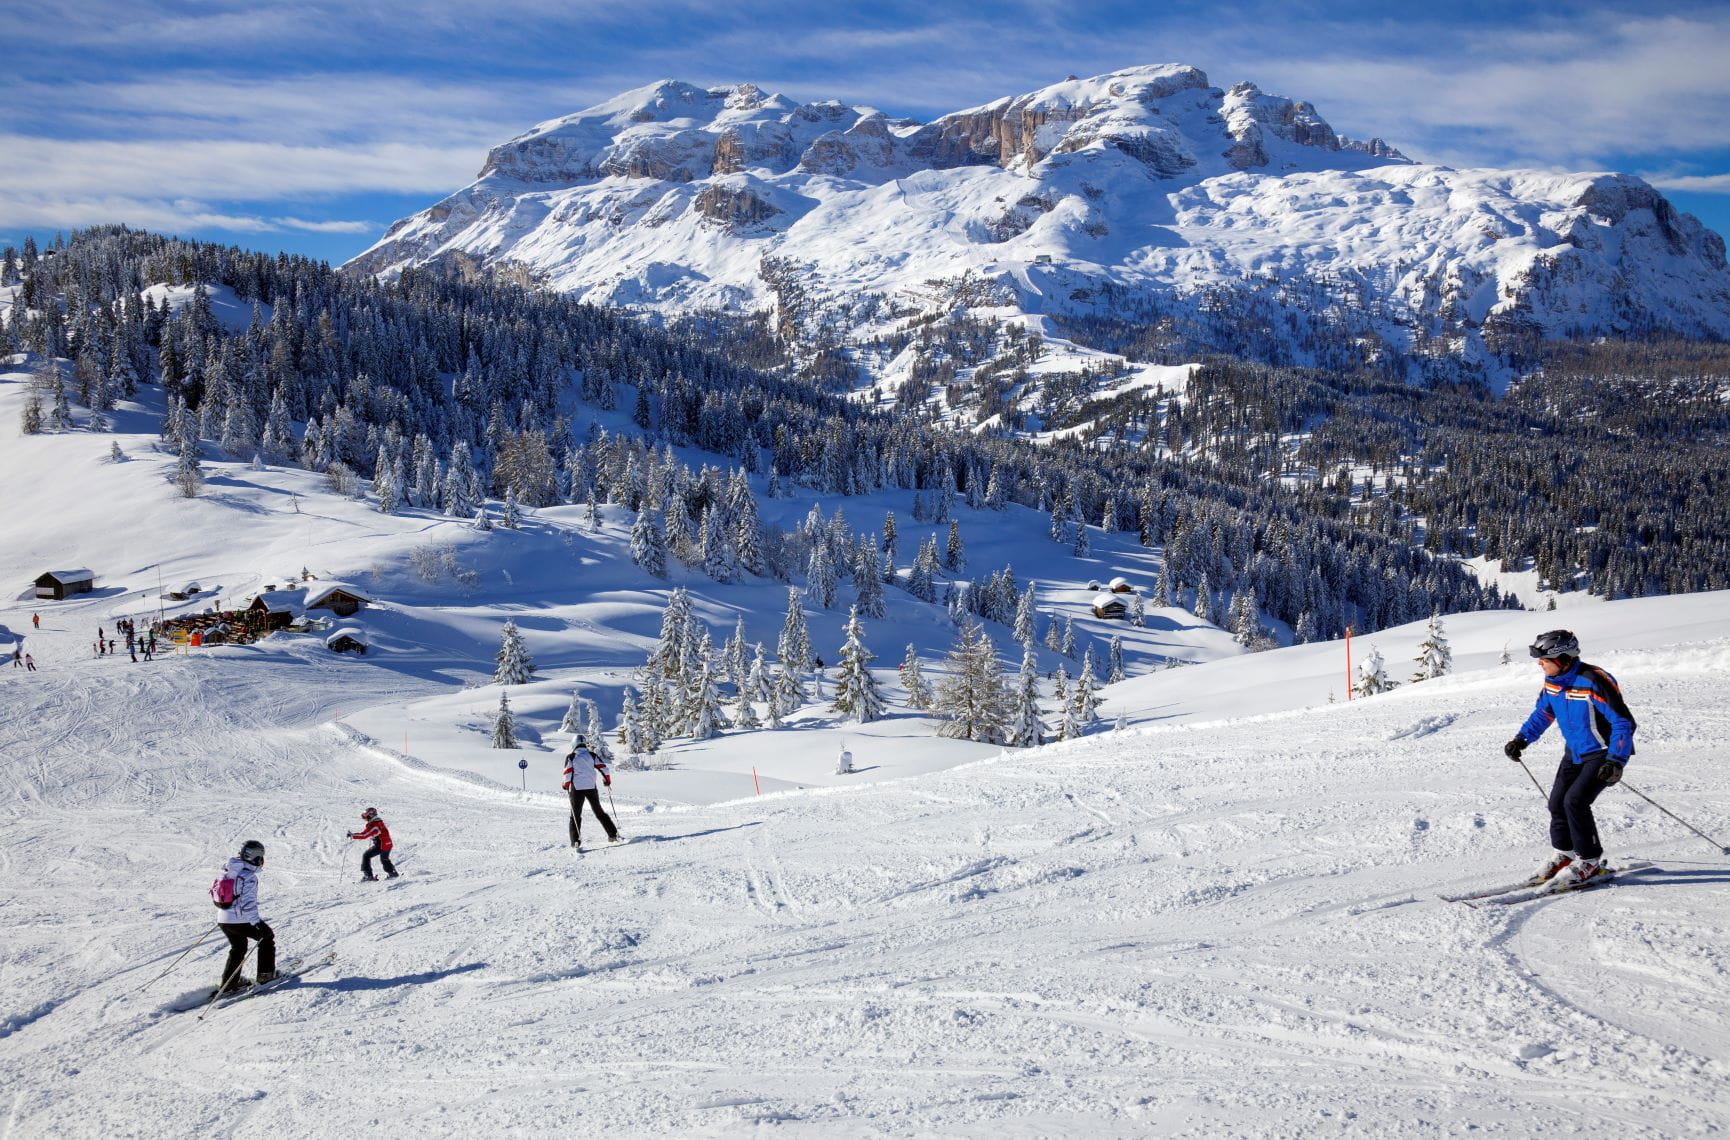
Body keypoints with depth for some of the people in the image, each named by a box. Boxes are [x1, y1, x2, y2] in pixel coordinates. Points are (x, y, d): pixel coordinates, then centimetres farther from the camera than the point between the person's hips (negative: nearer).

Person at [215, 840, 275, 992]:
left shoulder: (228, 870, 5)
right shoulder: (249, 877, -20)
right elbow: (248, 903, -27)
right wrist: (258, 924, -25)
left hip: (224, 920, 7)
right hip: (242, 921, -7)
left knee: (238, 949, 27)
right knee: (267, 937, 16)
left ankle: (227, 984, 24)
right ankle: (266, 974, 20)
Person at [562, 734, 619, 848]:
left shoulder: (570, 757, -2)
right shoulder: (592, 755, 5)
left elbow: (568, 773, -8)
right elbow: (603, 768, 1)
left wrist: (566, 786, 6)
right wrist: (608, 780, 15)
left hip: (577, 788, -3)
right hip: (591, 787, 3)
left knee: (575, 814, 4)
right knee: (599, 812, 15)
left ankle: (576, 841, -7)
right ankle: (613, 834, 12)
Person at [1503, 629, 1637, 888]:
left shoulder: (1593, 682, -29)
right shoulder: (1552, 681, -4)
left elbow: (1624, 722, -26)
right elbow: (1543, 712, 16)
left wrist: (1616, 761, -34)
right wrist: (1522, 739, 5)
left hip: (1604, 752, -8)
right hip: (1575, 751, 8)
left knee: (1575, 801, -18)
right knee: (1557, 802, 4)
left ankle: (1590, 863, -3)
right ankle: (1564, 854, 25)